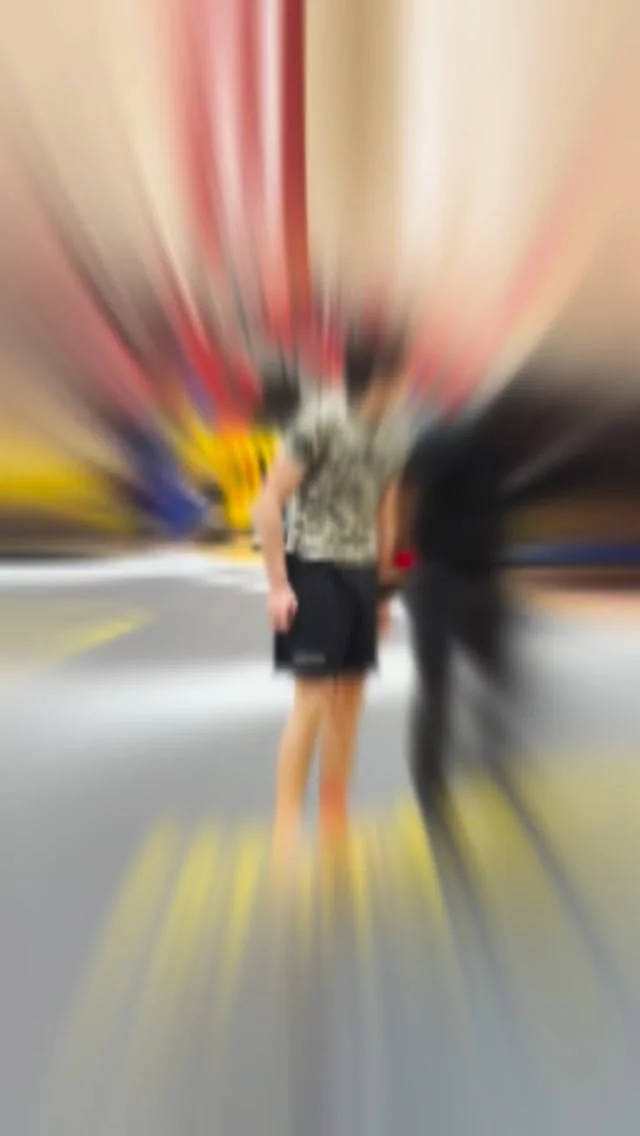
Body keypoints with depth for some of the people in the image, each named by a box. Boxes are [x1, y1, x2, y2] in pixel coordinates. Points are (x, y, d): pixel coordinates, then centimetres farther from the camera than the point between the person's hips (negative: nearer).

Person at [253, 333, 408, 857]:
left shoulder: (391, 438, 8)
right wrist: (278, 584, -17)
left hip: (361, 575, 7)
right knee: (312, 699, -7)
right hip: (314, 571, -7)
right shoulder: (319, 419, -13)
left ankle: (335, 821, 25)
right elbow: (270, 503, -14)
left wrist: (382, 589, 17)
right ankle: (287, 824, 9)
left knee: (350, 700, 10)